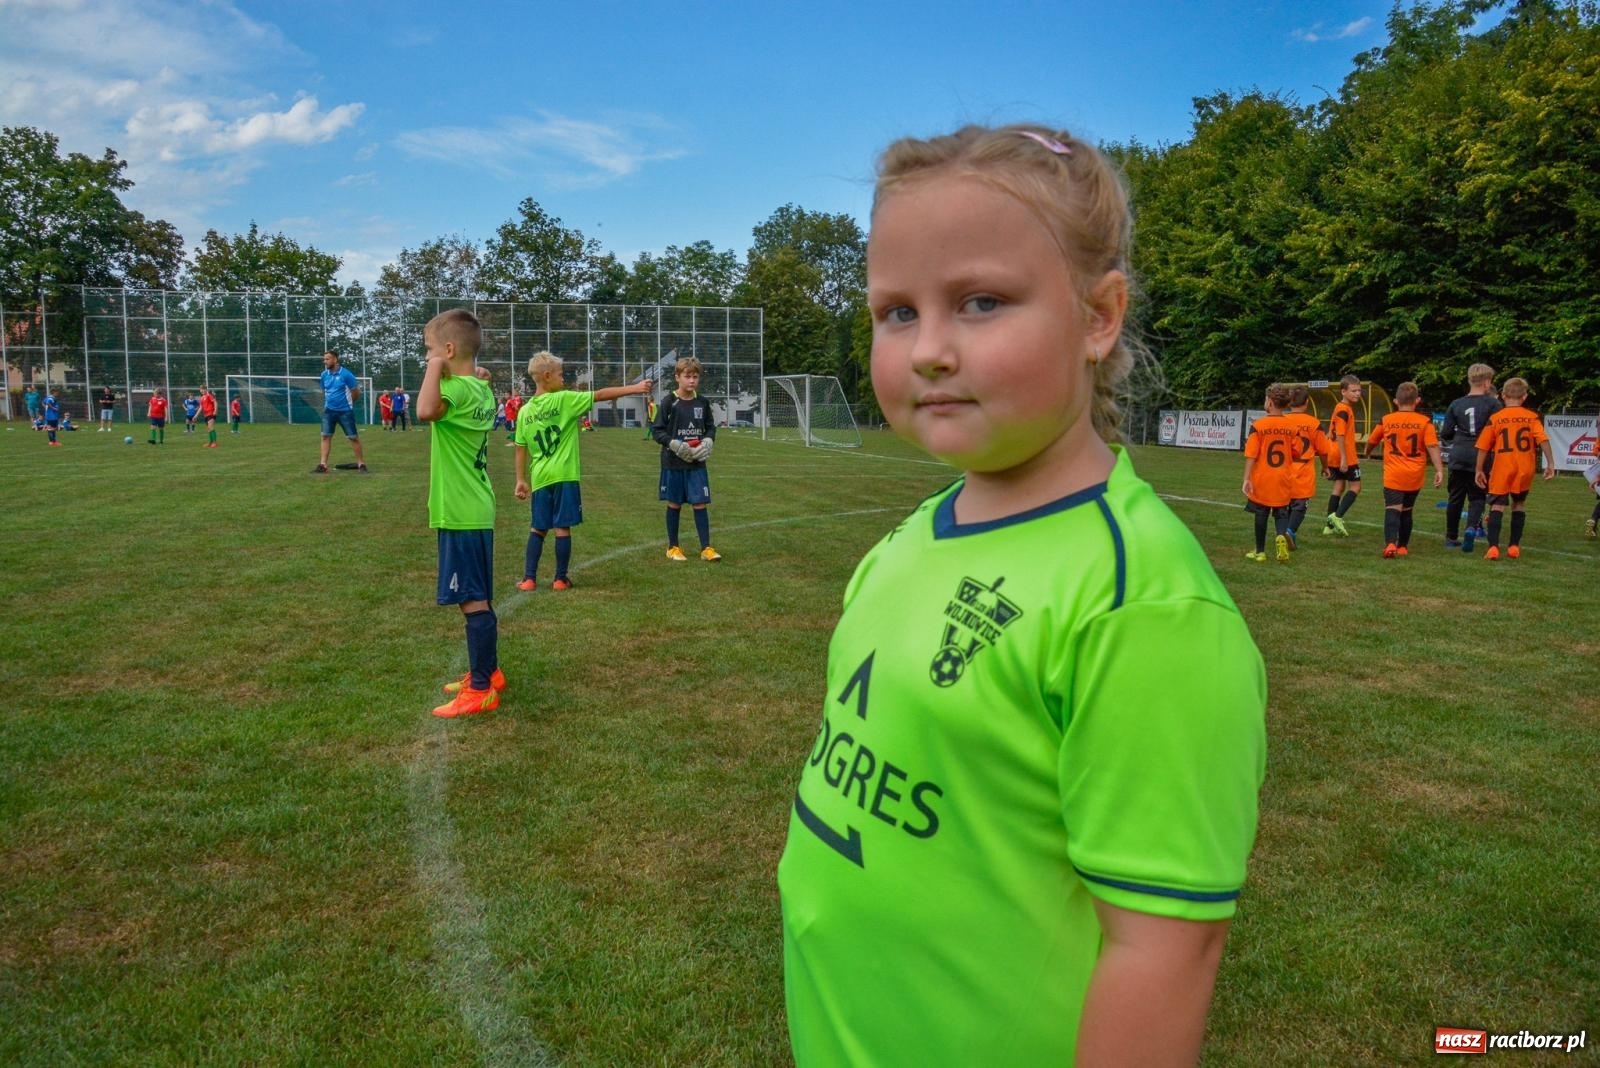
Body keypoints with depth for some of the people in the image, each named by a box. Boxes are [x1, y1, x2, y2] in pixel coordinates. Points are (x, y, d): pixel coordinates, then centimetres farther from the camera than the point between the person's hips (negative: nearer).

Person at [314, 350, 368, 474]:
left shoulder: (346, 374, -13)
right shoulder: (324, 375, 4)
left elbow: (356, 392, -5)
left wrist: (346, 402, 7)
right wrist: (331, 401, 15)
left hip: (345, 411, -5)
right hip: (329, 410, 5)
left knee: (353, 437, 0)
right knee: (325, 436, 0)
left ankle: (361, 464, 10)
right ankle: (323, 465, 1)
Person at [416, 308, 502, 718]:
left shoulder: (460, 389, -18)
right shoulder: (482, 389, 10)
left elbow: (425, 411, -39)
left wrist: (435, 369, -24)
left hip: (460, 515, -10)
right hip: (475, 511, 10)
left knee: (473, 601, -5)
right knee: (479, 599, 18)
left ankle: (481, 690, 2)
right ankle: (488, 672, 29)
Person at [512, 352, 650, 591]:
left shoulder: (524, 411, 6)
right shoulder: (563, 400, -7)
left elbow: (521, 449, 9)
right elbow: (601, 395, -6)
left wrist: (521, 479, 15)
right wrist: (635, 388, -2)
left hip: (539, 478, 5)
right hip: (564, 475, -5)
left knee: (537, 528, 13)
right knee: (562, 528, 2)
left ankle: (529, 578, 10)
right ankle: (560, 579, 8)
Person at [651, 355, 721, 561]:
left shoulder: (702, 402, 3)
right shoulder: (670, 402, -7)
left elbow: (711, 427, 14)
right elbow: (656, 430, -5)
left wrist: (708, 440, -5)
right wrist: (674, 444, -18)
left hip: (697, 462, 2)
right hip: (673, 462, -2)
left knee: (700, 504, 1)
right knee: (674, 504, 8)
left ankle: (706, 548, 7)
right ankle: (673, 547, 21)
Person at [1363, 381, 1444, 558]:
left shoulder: (1386, 420, 1)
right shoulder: (1425, 422, -2)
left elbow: (1371, 441, 16)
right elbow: (1432, 446, -12)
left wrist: (1368, 454, 36)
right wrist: (1439, 469, -12)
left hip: (1393, 475, -2)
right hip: (1414, 476, 2)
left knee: (1393, 509, -9)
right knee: (1406, 510, 17)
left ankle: (1390, 543, -31)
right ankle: (1403, 547, 26)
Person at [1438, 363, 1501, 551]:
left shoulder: (1456, 404, 2)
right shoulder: (1493, 404, -5)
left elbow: (1445, 434, 3)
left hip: (1459, 456, 2)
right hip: (1481, 457, -2)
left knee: (1455, 497, 11)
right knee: (1477, 497, 8)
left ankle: (1451, 537, 18)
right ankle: (1472, 527, -18)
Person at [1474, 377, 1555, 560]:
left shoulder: (1495, 418, -1)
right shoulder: (1532, 417, 2)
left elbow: (1483, 447, -2)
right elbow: (1543, 440, -9)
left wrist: (1479, 470, 5)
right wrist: (1550, 463, -7)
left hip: (1502, 469, -2)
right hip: (1525, 469, 2)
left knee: (1497, 505, -2)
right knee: (1519, 504, 18)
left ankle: (1493, 546, -18)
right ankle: (1514, 546, 18)